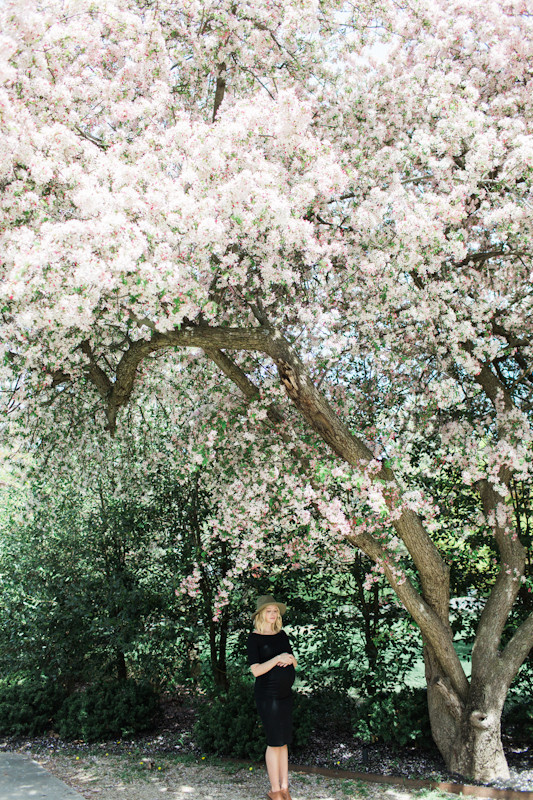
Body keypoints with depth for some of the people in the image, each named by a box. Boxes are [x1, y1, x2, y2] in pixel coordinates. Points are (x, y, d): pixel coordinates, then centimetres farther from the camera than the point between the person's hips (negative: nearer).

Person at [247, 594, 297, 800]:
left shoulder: (282, 635, 9)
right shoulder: (254, 638, -9)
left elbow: (294, 663, 13)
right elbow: (256, 670, -15)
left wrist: (289, 659, -9)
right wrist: (278, 659, -23)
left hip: (285, 694, 6)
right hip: (267, 695, -6)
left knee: (284, 742, 11)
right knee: (275, 742, -2)